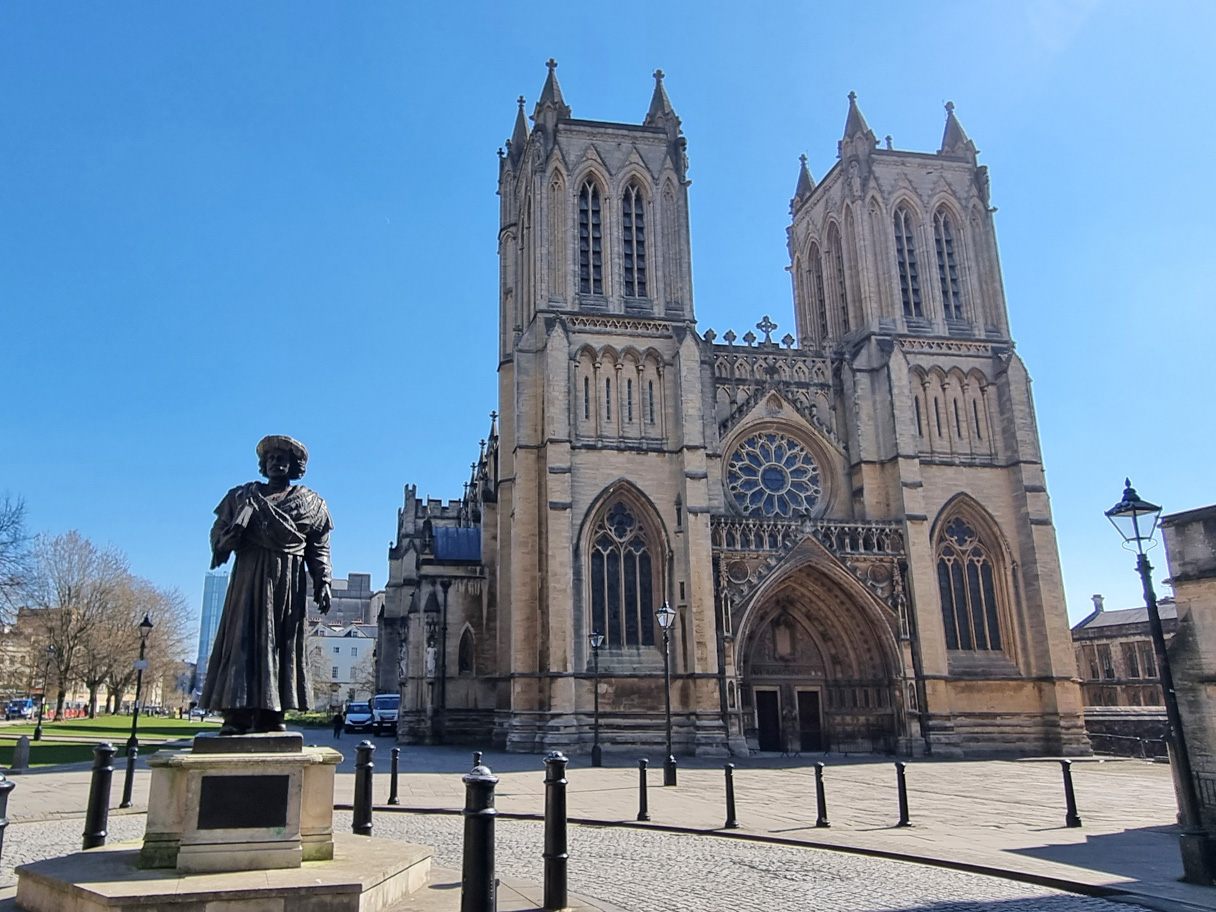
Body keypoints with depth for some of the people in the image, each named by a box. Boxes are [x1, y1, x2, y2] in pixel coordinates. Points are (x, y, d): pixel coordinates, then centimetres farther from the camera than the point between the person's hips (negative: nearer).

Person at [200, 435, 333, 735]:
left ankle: (270, 713, -2)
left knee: (282, 642, -3)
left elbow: (319, 549, 10)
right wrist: (226, 539, -15)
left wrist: (322, 583, -1)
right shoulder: (242, 495, 15)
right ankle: (238, 712, -11)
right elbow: (219, 529, 9)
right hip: (250, 575, 0)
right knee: (244, 637, -9)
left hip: (289, 580, 1)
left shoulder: (311, 503, 14)